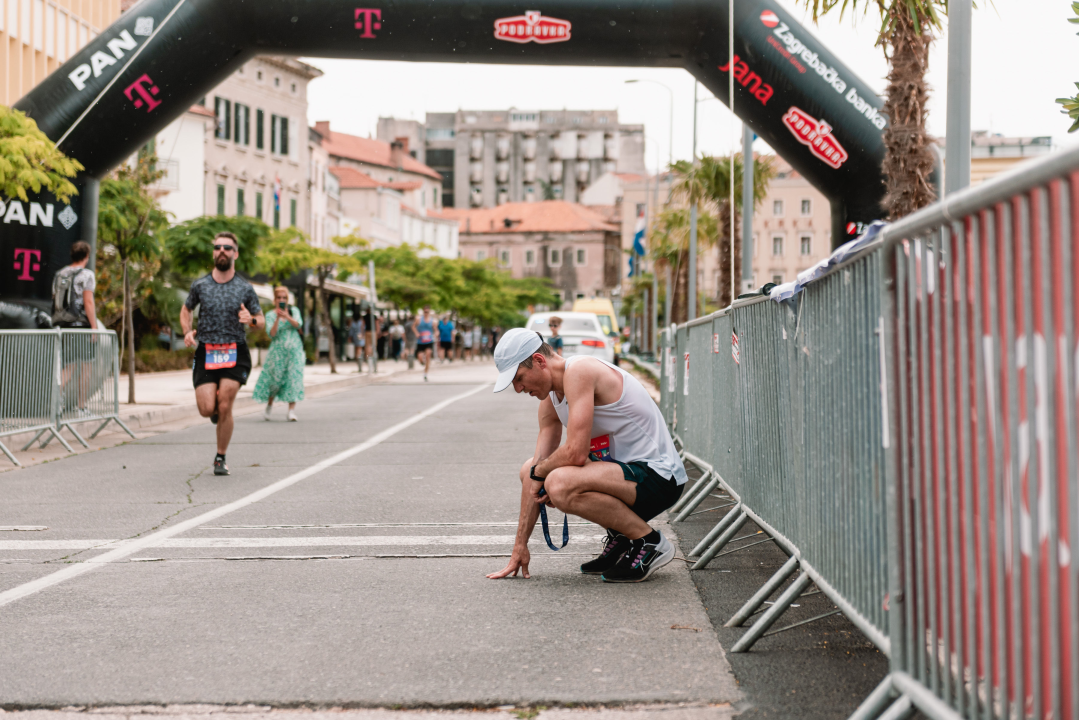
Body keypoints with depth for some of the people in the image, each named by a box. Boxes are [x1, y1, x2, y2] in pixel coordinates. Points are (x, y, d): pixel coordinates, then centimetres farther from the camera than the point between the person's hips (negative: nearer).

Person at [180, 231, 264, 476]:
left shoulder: (245, 289, 3)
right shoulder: (200, 285, 5)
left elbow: (261, 321, 10)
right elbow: (186, 310, 21)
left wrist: (251, 320, -14)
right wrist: (187, 332, 2)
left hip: (235, 353, -1)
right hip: (206, 352, 1)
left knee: (224, 407, -9)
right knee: (207, 409, -10)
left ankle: (220, 458, 9)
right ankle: (216, 407, 30)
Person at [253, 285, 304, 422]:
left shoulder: (294, 310, 9)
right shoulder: (271, 315, 4)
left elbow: (298, 324, -8)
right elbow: (271, 333, -9)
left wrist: (286, 316, -24)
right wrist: (277, 319, -21)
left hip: (294, 349, 1)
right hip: (278, 350, -1)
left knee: (293, 378, -9)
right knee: (275, 379, -2)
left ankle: (292, 411, -10)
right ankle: (269, 405, 21)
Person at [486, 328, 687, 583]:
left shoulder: (579, 371, -20)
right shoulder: (550, 399, 9)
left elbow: (576, 453, -28)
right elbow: (538, 466, 10)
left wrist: (538, 471, -6)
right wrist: (520, 546, 9)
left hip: (659, 476, -10)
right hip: (624, 467, 10)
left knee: (560, 485, -32)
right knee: (529, 471, 14)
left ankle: (650, 542, -11)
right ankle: (619, 537, 13)